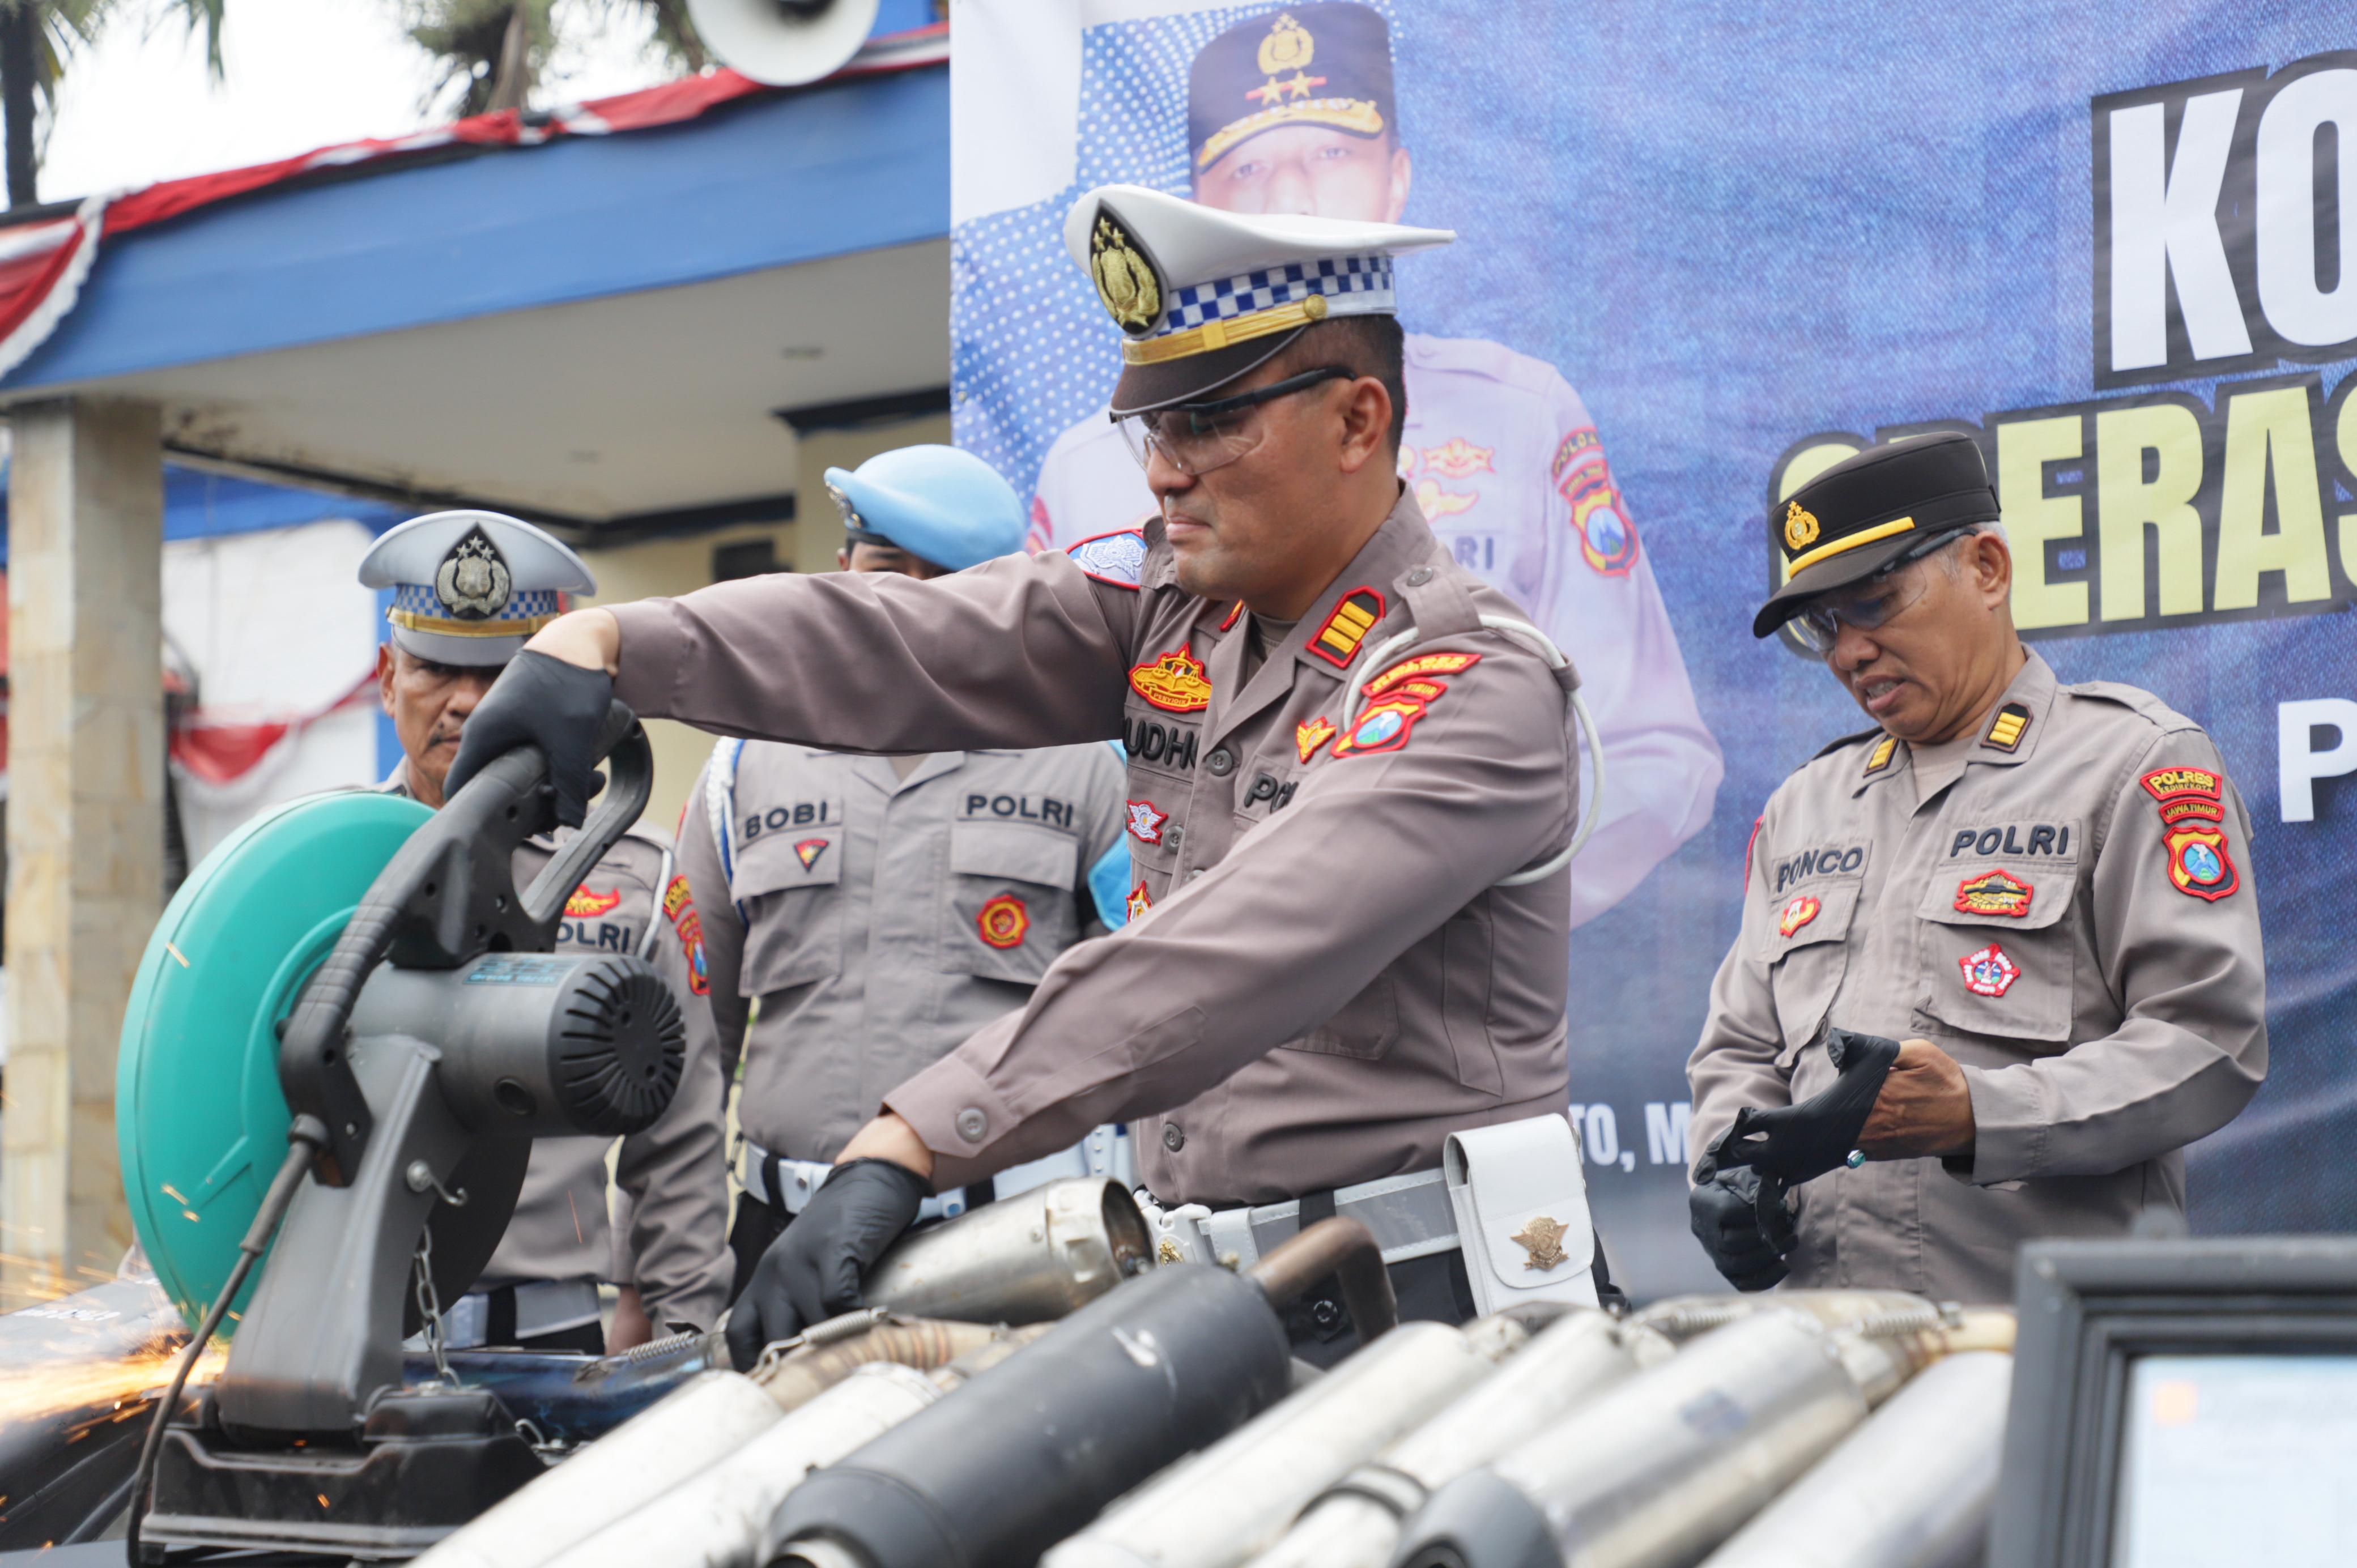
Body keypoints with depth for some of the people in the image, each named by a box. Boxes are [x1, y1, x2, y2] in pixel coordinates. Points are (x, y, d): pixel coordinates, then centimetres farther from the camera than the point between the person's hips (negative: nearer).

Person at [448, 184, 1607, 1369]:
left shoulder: (1480, 687, -13)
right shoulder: (1169, 602, 12)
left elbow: (1219, 963, -25)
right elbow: (900, 645, 0)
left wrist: (907, 1148, -33)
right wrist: (605, 645, -16)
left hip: (1426, 1314, -6)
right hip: (1209, 1304, 6)